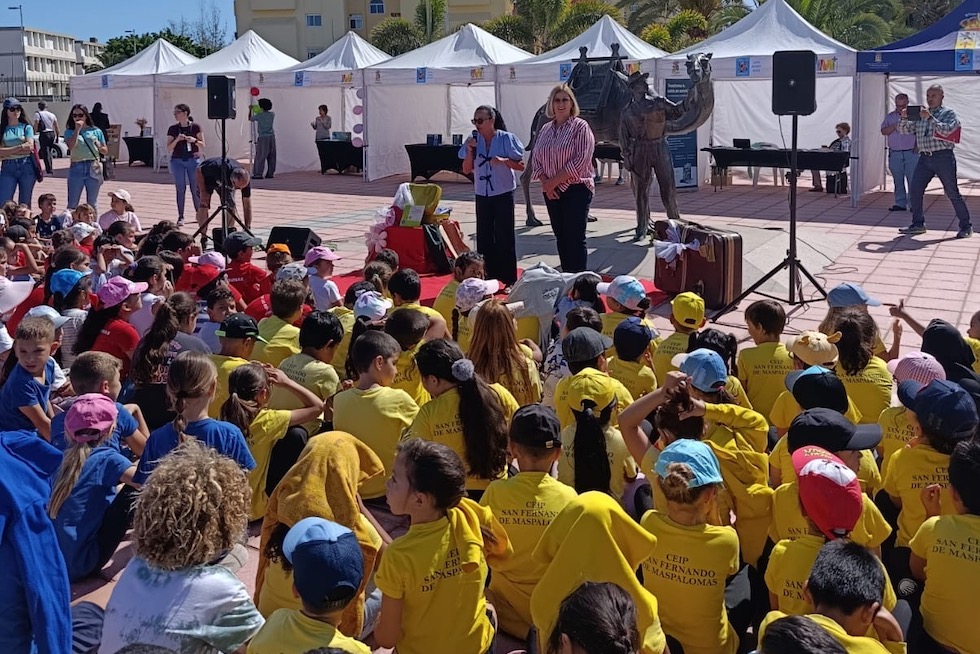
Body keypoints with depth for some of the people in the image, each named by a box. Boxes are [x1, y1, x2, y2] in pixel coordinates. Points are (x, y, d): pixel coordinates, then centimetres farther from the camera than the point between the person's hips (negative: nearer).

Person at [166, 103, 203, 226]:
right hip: (177, 161, 1)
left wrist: (194, 140, -17)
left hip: (193, 160, -1)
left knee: (196, 189, 2)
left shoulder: (195, 127, -1)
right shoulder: (173, 129, 3)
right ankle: (180, 217, 4)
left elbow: (202, 144, 3)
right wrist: (177, 139, -15)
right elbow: (169, 148, 1)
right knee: (180, 189, -1)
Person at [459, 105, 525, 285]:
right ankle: (487, 276, 16)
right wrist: (470, 150, -10)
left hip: (503, 193, -4)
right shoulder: (474, 141, 4)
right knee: (484, 237, 7)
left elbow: (521, 166, -6)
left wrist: (504, 160, -22)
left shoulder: (506, 139, -7)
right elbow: (467, 170, 4)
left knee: (504, 236, -2)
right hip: (482, 194, 4)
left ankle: (509, 279, 5)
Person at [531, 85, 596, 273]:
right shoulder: (545, 129, 13)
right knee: (561, 238, 9)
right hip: (551, 192, 6)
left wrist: (554, 181, -15)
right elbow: (536, 160, 10)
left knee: (575, 238, -7)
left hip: (576, 189, -6)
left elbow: (580, 160, -15)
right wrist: (546, 183, -7)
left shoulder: (580, 127, -5)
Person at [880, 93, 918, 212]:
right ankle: (900, 203, 11)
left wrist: (917, 146, -8)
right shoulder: (889, 117, 10)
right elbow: (884, 131, -2)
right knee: (898, 180, 5)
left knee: (913, 180, -5)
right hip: (895, 154, 2)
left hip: (911, 153, -2)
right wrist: (897, 124, -14)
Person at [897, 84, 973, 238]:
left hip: (943, 157, -5)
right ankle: (918, 224, 10)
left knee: (952, 192, -2)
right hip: (924, 158, 5)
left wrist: (930, 118, -22)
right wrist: (904, 118, -5)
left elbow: (946, 130, -16)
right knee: (914, 190, -2)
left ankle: (966, 226, 8)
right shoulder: (920, 114, 16)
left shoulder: (948, 113, 2)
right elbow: (903, 130, 15)